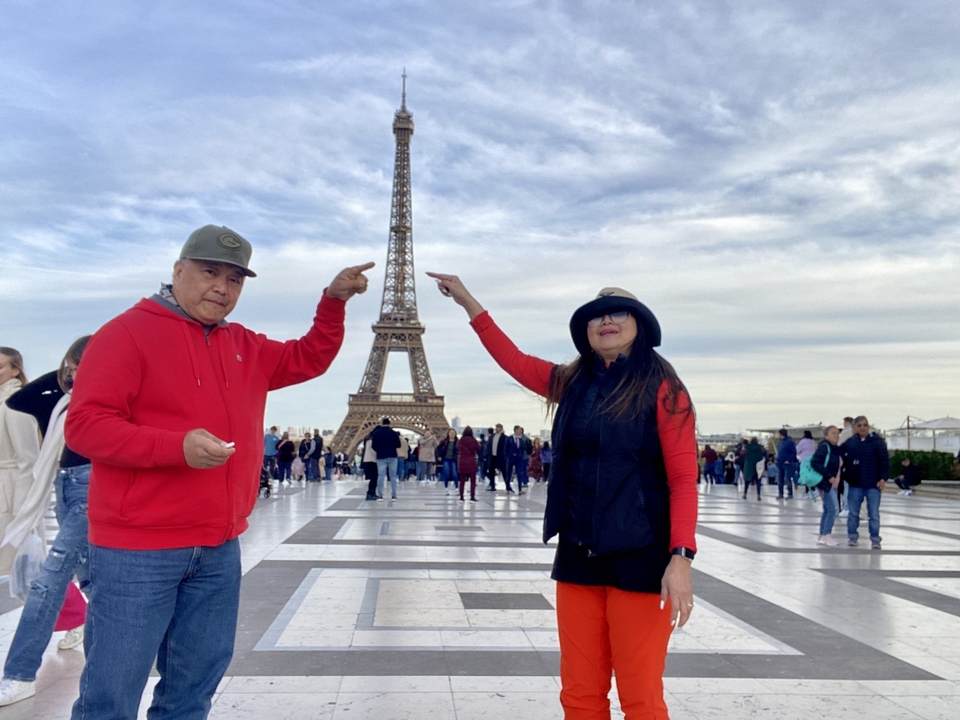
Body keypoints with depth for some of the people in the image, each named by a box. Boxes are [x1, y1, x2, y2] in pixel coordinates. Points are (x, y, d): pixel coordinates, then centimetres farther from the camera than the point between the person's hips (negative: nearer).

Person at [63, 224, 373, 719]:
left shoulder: (244, 346, 12)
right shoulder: (128, 332, -9)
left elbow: (309, 359, 18)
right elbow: (84, 425, -14)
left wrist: (333, 301, 2)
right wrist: (177, 446, -26)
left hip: (220, 548, 7)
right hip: (137, 549, -6)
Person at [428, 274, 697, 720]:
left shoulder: (661, 389, -6)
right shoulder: (571, 383, 9)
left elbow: (683, 480, -10)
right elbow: (514, 361, 21)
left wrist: (681, 557, -19)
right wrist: (468, 303, 22)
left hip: (640, 559, -5)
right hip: (577, 556, 5)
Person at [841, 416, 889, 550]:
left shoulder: (877, 441, -6)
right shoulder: (849, 442, 1)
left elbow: (884, 461, -8)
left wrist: (883, 478, -14)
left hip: (873, 484, -2)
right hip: (855, 484, 2)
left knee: (874, 513, 4)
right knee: (853, 512, 9)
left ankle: (875, 539, 13)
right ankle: (852, 536, 21)